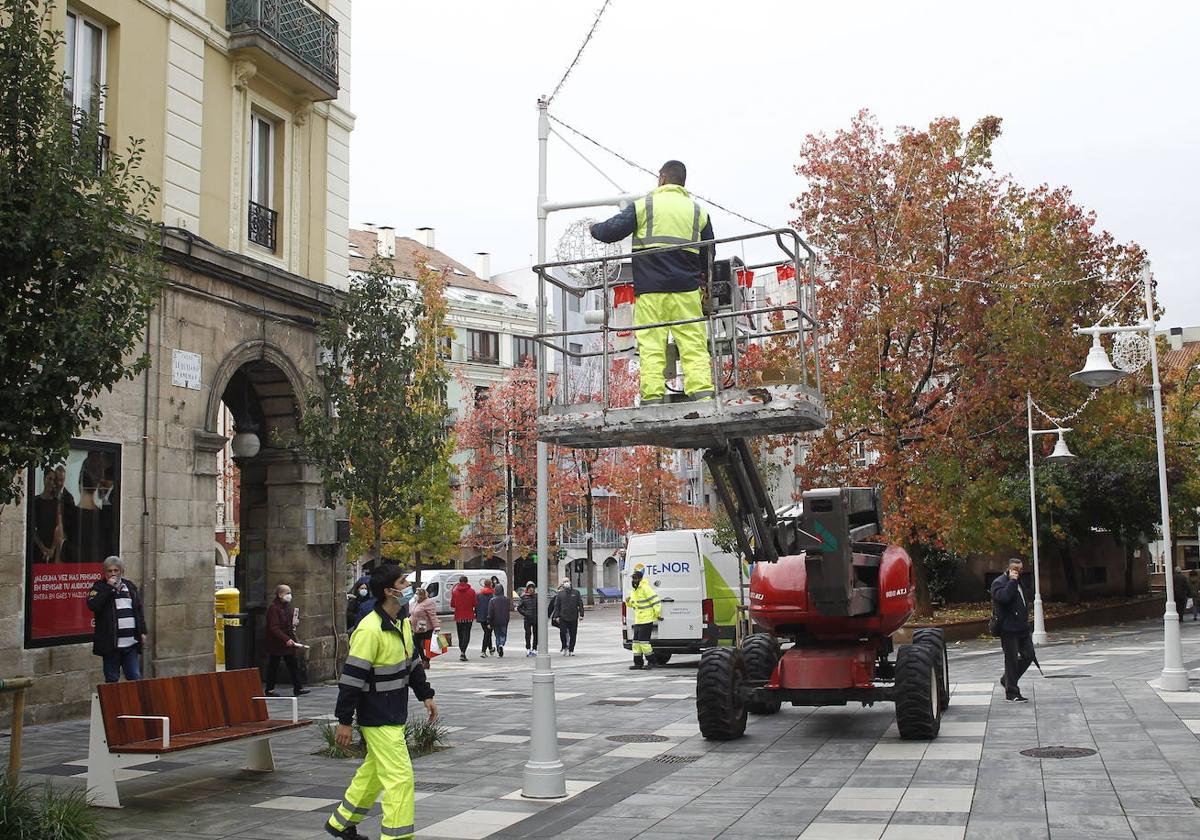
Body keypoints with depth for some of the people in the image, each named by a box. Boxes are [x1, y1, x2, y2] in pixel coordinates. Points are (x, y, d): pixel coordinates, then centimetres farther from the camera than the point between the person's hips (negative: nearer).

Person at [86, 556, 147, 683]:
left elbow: (139, 610, 20)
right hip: (111, 643, -4)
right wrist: (108, 587, -17)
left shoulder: (130, 586, 15)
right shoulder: (100, 587, 1)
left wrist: (142, 632, 14)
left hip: (131, 643, 4)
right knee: (112, 679, 3)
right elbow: (92, 605, -18)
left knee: (135, 677, 3)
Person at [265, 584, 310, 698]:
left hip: (288, 641, 8)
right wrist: (286, 639, -24)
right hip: (276, 643, -8)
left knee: (293, 665, 5)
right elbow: (274, 628, -20)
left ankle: (297, 688, 7)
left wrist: (294, 624, 3)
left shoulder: (288, 606, 11)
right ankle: (270, 690, 12)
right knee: (273, 666, 3)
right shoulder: (273, 608, -15)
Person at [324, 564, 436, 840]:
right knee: (400, 776, -9)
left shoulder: (403, 623, 7)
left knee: (373, 771, 21)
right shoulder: (369, 630, -23)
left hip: (395, 715, 10)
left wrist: (425, 694, 15)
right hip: (377, 719, -10)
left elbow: (412, 662, 20)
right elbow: (351, 677, -21)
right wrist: (344, 720, -19)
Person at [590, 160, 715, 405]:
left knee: (651, 348, -3)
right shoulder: (698, 210, 13)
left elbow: (611, 232, 3)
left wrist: (595, 228, 25)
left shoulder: (643, 205, 4)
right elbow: (709, 257, 19)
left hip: (650, 288, -2)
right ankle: (703, 395, -11)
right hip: (687, 289, 2)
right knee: (694, 345, 0)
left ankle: (652, 399, -9)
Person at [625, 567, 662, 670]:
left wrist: (658, 615, -13)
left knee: (643, 641, -10)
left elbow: (656, 601, -15)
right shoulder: (633, 590, 14)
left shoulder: (646, 588, -14)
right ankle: (638, 663, 14)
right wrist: (628, 601, 2)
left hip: (646, 620, -9)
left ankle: (651, 661, 0)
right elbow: (632, 604, 25)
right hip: (637, 621, 9)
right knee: (636, 642, 8)